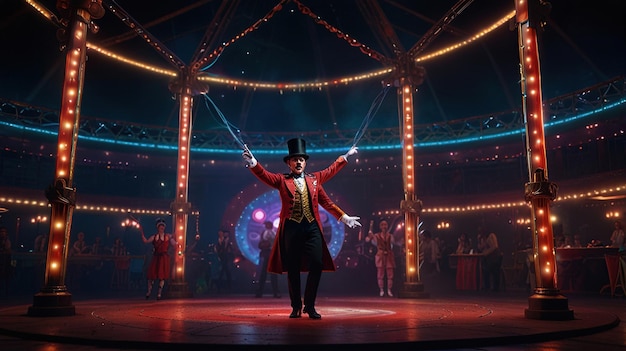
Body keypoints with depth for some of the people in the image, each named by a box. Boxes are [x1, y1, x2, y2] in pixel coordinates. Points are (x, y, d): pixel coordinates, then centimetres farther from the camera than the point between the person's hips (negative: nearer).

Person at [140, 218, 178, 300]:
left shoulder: (168, 236, 4)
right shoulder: (154, 236, 8)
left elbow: (174, 244, -2)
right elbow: (146, 241, -5)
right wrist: (142, 233, -11)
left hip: (164, 258, -1)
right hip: (156, 257, 1)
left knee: (162, 275, -1)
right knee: (151, 274, 1)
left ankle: (159, 293, 7)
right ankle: (149, 291, 16)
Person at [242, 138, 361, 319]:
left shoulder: (315, 178, 14)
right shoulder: (281, 180, 7)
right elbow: (264, 174, -6)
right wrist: (253, 163, -25)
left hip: (312, 229, 2)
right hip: (291, 229, -2)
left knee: (317, 266, -5)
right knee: (292, 269, 5)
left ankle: (310, 306, 11)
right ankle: (296, 307, 20)